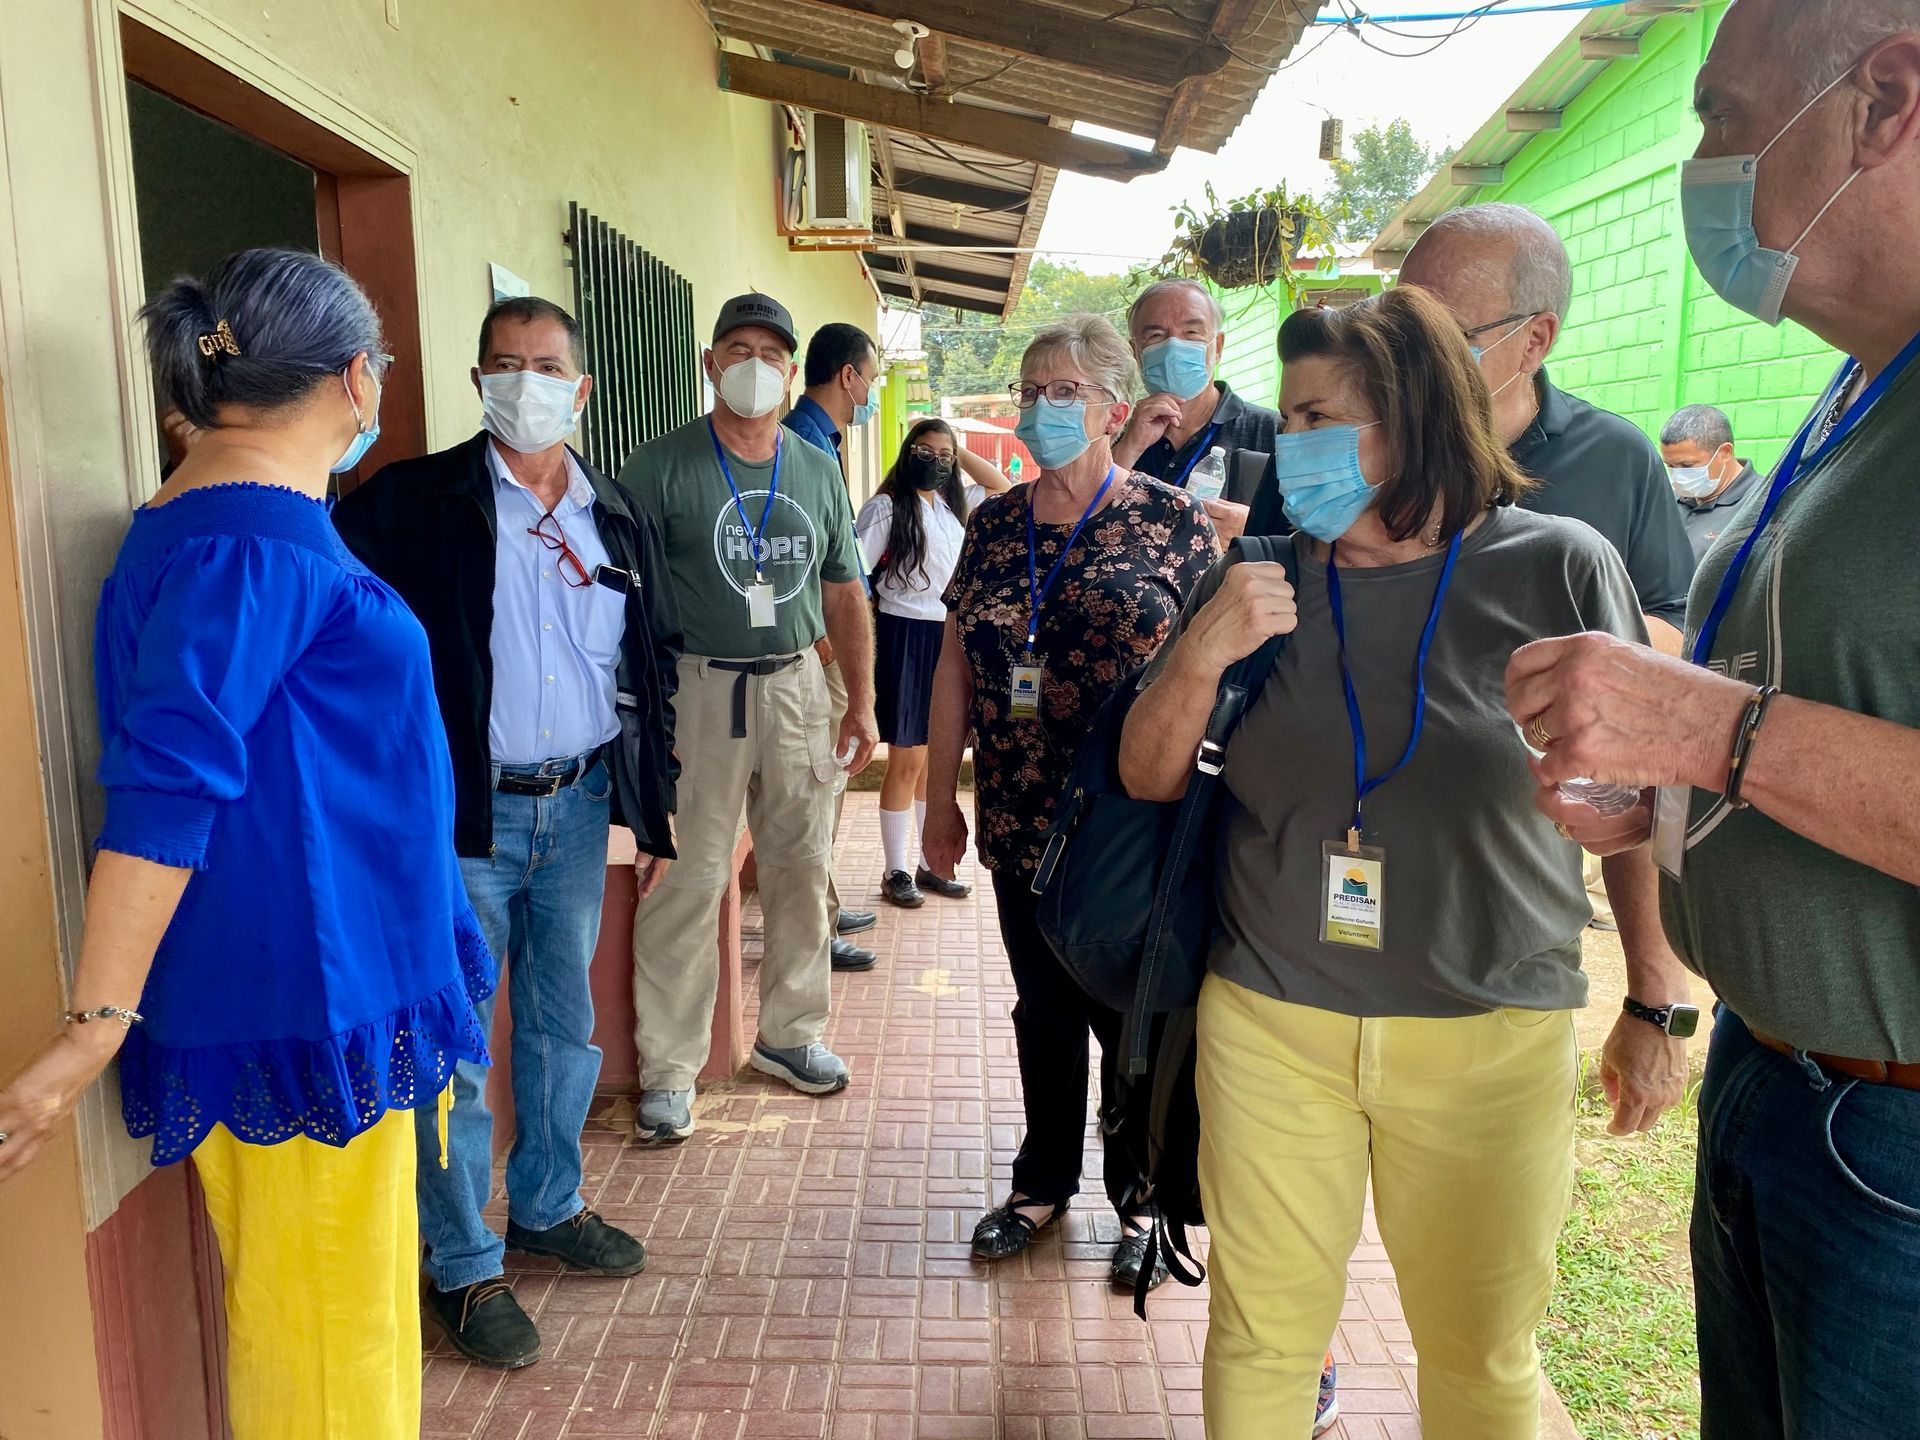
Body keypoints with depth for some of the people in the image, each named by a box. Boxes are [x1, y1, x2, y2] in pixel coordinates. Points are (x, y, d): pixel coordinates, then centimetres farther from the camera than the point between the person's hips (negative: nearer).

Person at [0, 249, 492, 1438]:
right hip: (304, 989, -9)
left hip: (333, 977, 9)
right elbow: (163, 791, -23)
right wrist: (97, 1029, -22)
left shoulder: (232, 522, 13)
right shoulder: (256, 541, -18)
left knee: (318, 1300, 21)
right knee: (328, 1314, 5)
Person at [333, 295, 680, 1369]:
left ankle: (547, 1207, 37)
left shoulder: (620, 522, 9)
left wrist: (656, 811, 12)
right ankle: (464, 1267, 21)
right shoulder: (414, 504, -5)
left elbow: (655, 673, 13)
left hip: (579, 805, 5)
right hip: (464, 812, -4)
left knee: (565, 1023, 16)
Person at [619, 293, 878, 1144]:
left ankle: (790, 1034, 30)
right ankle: (668, 1070, 11)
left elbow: (844, 593, 14)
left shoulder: (818, 472, 10)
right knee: (689, 882, -2)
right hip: (697, 690, -4)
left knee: (801, 868, 12)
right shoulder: (660, 467, -4)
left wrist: (861, 701, 9)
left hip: (798, 686, 5)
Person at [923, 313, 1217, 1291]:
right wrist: (940, 798, 8)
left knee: (1131, 1012, 8)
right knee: (1044, 1006, 17)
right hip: (1021, 824, 4)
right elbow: (955, 664, 9)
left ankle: (1142, 1199, 30)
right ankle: (1044, 1183, 35)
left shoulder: (1171, 521, -6)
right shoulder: (994, 525, 7)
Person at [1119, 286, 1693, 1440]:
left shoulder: (1559, 569, -6)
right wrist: (1202, 656, -14)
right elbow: (1149, 780, 4)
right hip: (1271, 1028, 2)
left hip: (1494, 1040, -1)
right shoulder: (1254, 582, 0)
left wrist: (1661, 1003, 4)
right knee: (1263, 1334, 13)